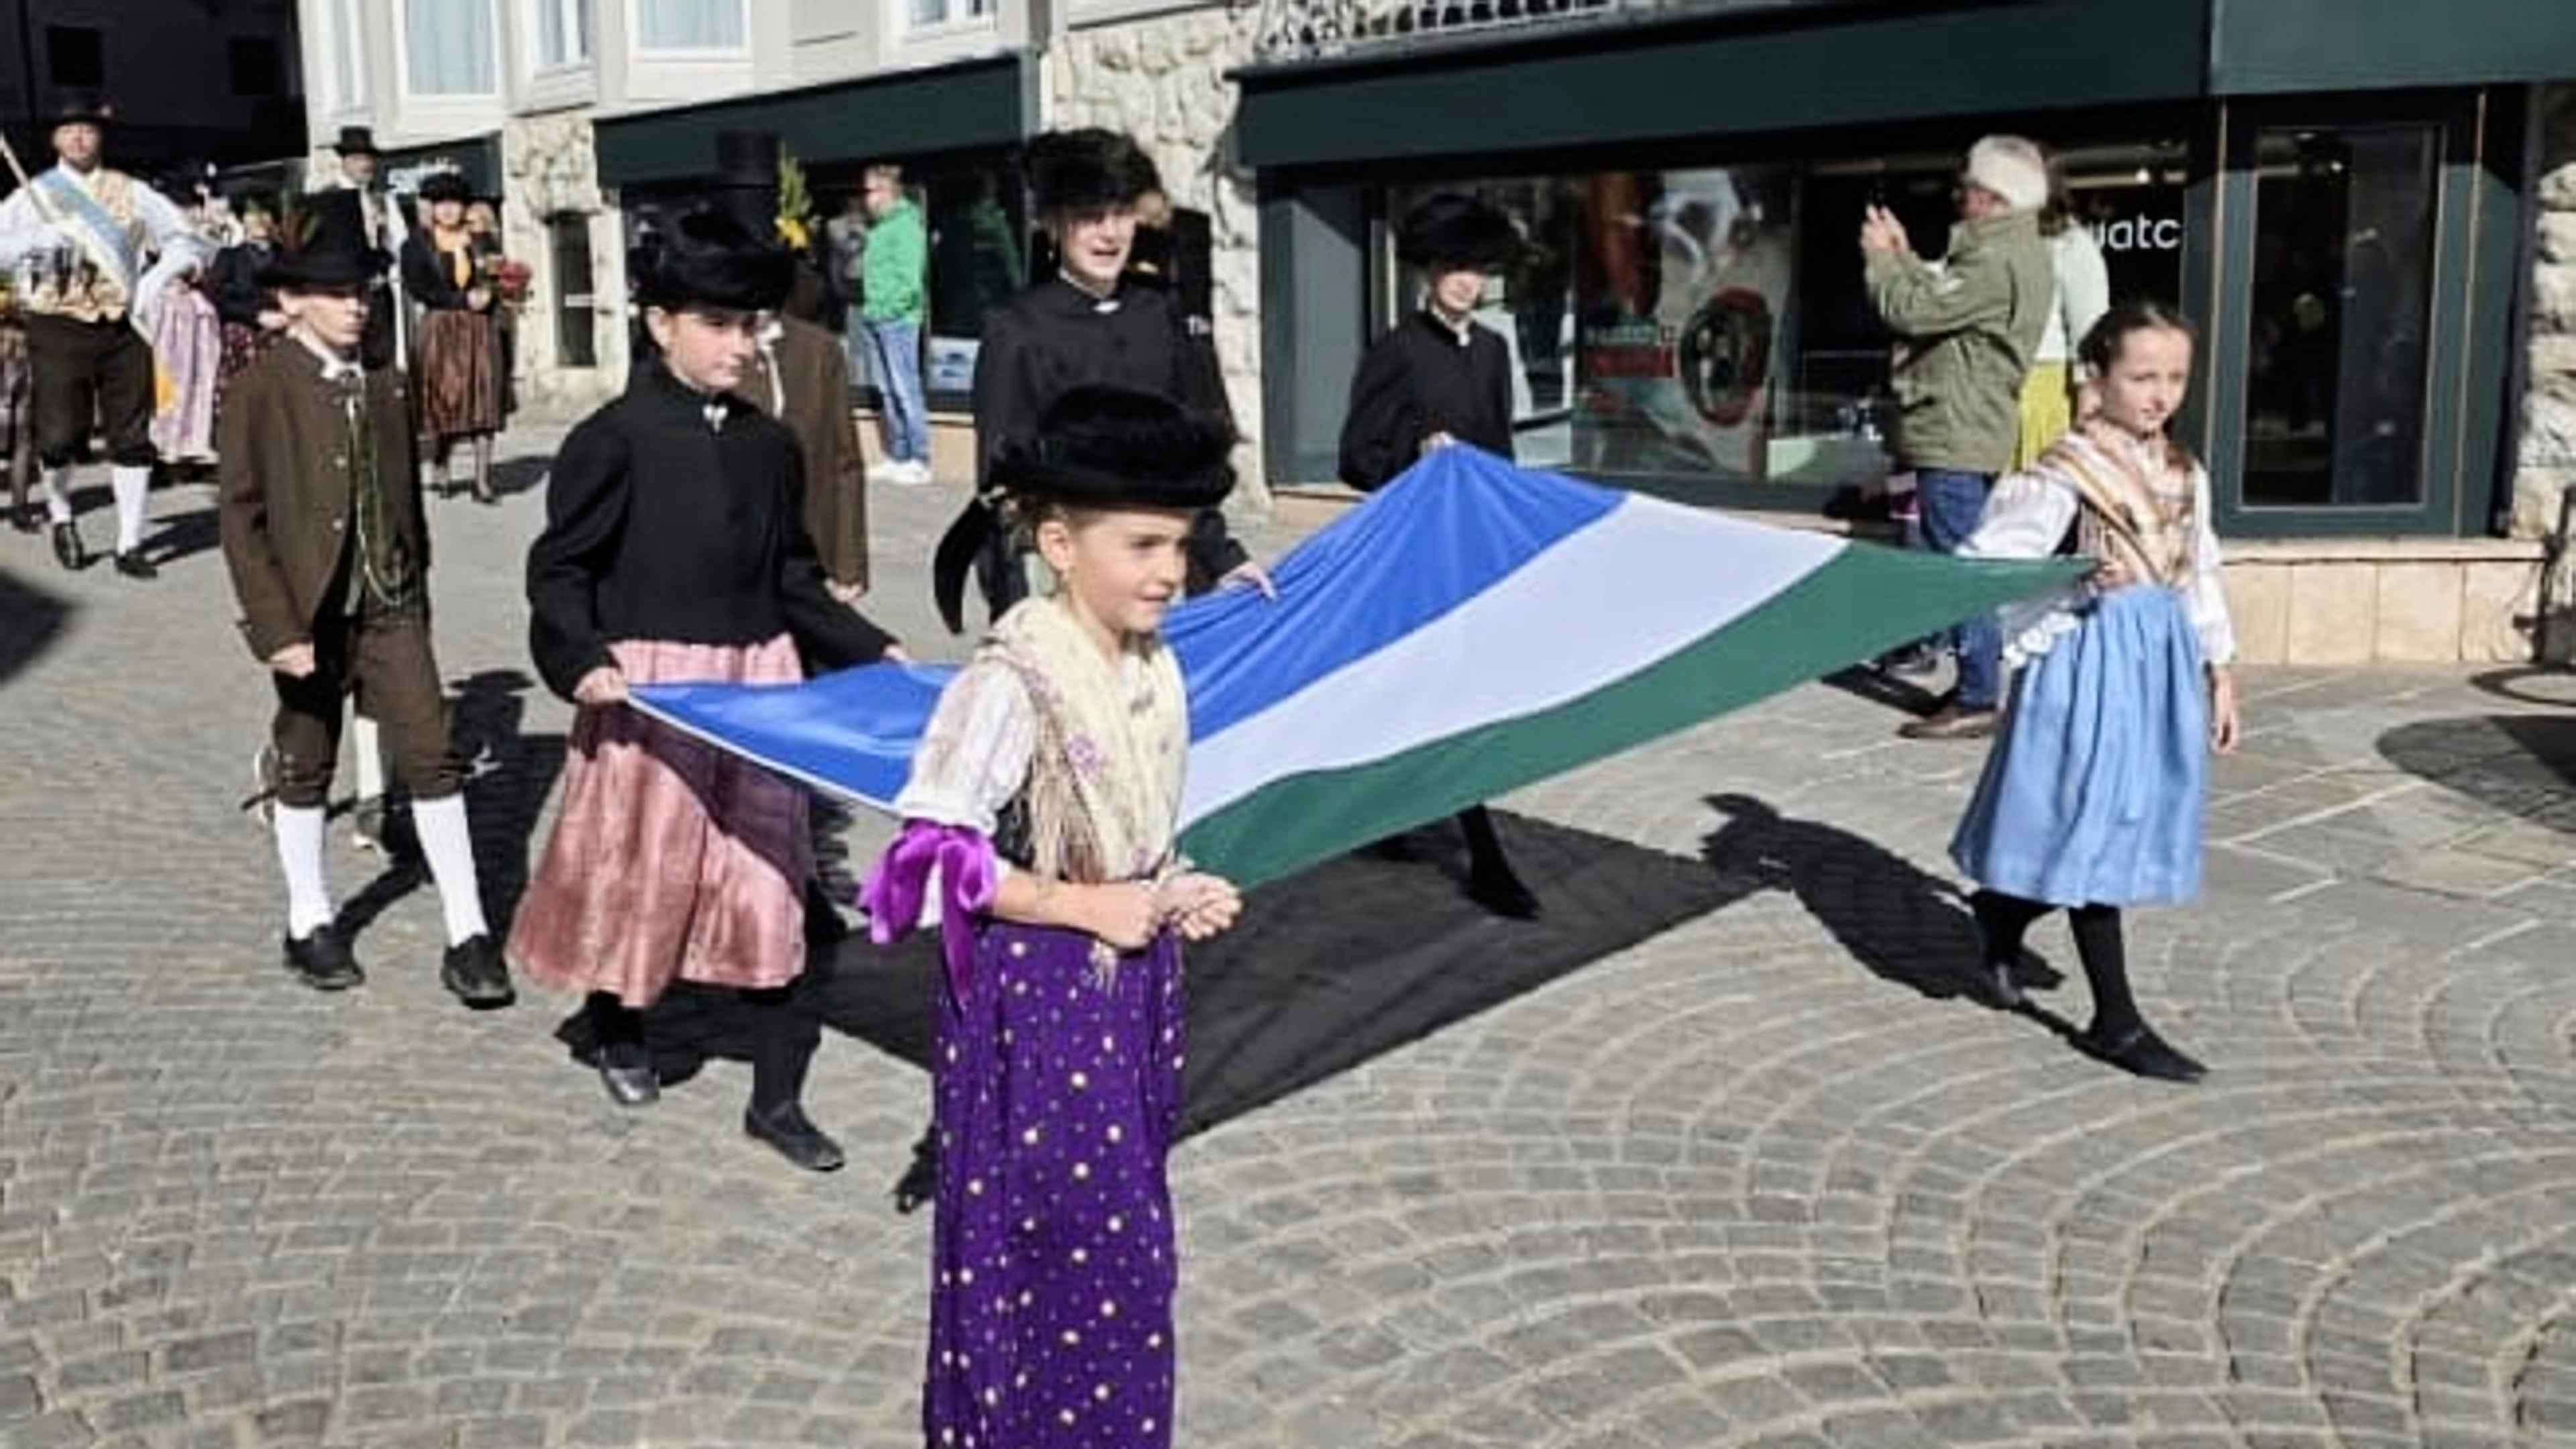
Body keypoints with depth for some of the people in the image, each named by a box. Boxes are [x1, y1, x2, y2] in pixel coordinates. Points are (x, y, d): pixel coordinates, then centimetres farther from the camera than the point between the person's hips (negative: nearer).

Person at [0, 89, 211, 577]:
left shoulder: (130, 193, 10)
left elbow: (186, 241, 8)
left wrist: (159, 277, -9)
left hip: (123, 328, 1)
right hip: (59, 330, -1)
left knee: (132, 438, 1)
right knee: (60, 436, -6)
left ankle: (130, 545, 10)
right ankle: (61, 515, 25)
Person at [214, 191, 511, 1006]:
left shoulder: (383, 387, 6)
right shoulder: (260, 390, -8)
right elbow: (239, 515, -10)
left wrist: (417, 590, 12)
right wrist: (277, 628, -15)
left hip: (390, 605, 3)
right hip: (311, 612, -3)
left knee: (432, 757, -2)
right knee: (306, 770, 12)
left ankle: (467, 934, 1)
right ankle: (309, 924, 28)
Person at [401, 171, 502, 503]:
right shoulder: (417, 245, 4)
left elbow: (495, 284, 15)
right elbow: (417, 288, -6)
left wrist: (487, 296, -8)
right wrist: (463, 299, -13)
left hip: (478, 330, 2)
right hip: (439, 330, -2)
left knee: (482, 403, -6)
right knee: (443, 404, -3)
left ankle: (482, 481, -9)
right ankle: (439, 471, 13)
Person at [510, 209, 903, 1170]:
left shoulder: (770, 446, 7)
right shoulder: (615, 441, -9)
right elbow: (558, 570, -7)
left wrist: (872, 649, 6)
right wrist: (581, 661, -22)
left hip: (758, 680, 5)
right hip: (651, 688, -4)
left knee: (769, 876, 5)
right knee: (639, 867, 10)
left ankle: (777, 1098, 13)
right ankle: (616, 1027, 40)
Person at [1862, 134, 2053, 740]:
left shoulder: (1996, 261, -18)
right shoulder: (2017, 252, 17)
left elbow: (1914, 310, -18)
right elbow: (1940, 296, 18)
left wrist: (1880, 257, -2)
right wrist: (1902, 254, 15)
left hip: (1956, 437, -11)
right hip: (1971, 432, 11)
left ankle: (1977, 700, -5)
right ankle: (1979, 684, 22)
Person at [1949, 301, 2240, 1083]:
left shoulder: (2185, 473, 11)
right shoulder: (2068, 471, -11)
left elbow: (2200, 580, 17)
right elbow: (1990, 556, -16)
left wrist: (2219, 674, 17)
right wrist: (2077, 583, -25)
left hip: (2164, 661, 8)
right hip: (2093, 658, -7)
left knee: (2133, 825, 12)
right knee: (2095, 828, -1)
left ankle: (2003, 910, 36)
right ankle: (2116, 1020, 7)